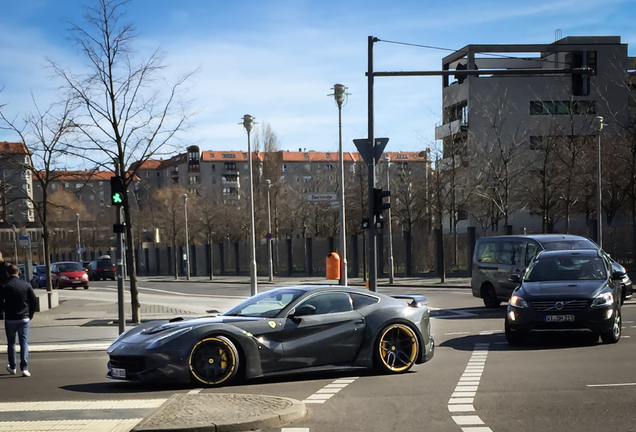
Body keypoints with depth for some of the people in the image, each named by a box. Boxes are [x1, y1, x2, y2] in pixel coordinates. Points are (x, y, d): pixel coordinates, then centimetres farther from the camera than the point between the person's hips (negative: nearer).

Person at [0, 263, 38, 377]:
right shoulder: (26, 285, -2)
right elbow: (34, 301, 1)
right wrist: (30, 314, 14)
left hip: (10, 319, -1)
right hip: (24, 318, 1)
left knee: (11, 343, 14)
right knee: (24, 342, 1)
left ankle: (12, 367, 23)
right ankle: (25, 368, -8)